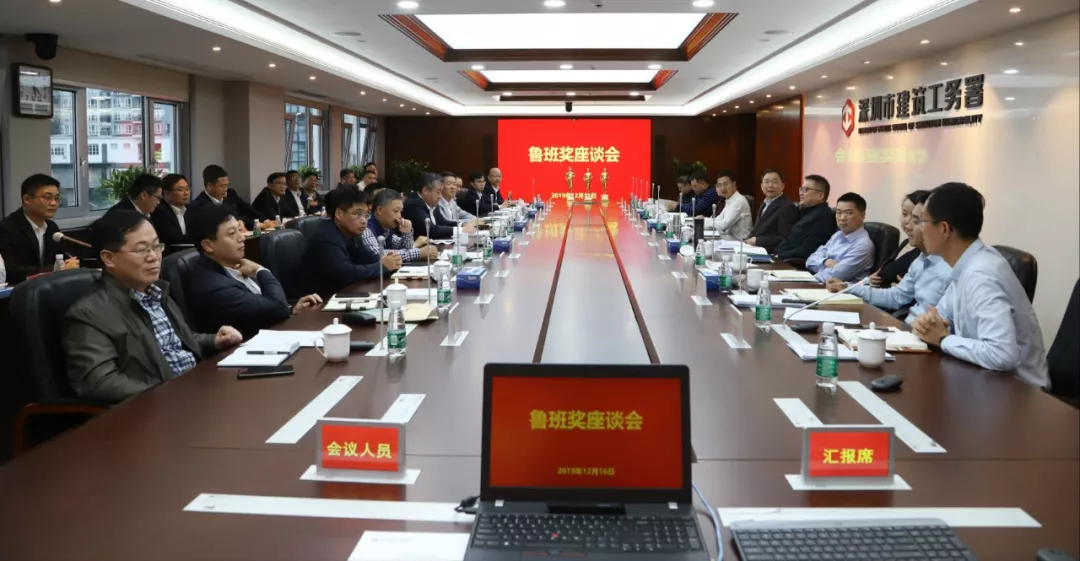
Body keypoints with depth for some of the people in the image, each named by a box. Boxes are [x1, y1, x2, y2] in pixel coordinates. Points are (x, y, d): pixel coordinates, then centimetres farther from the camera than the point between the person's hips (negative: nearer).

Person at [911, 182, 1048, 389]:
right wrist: (927, 321, -7)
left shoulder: (979, 275, -26)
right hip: (990, 377, 7)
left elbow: (1002, 355, -35)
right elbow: (944, 312, 15)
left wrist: (943, 339, -21)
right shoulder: (967, 264, 0)